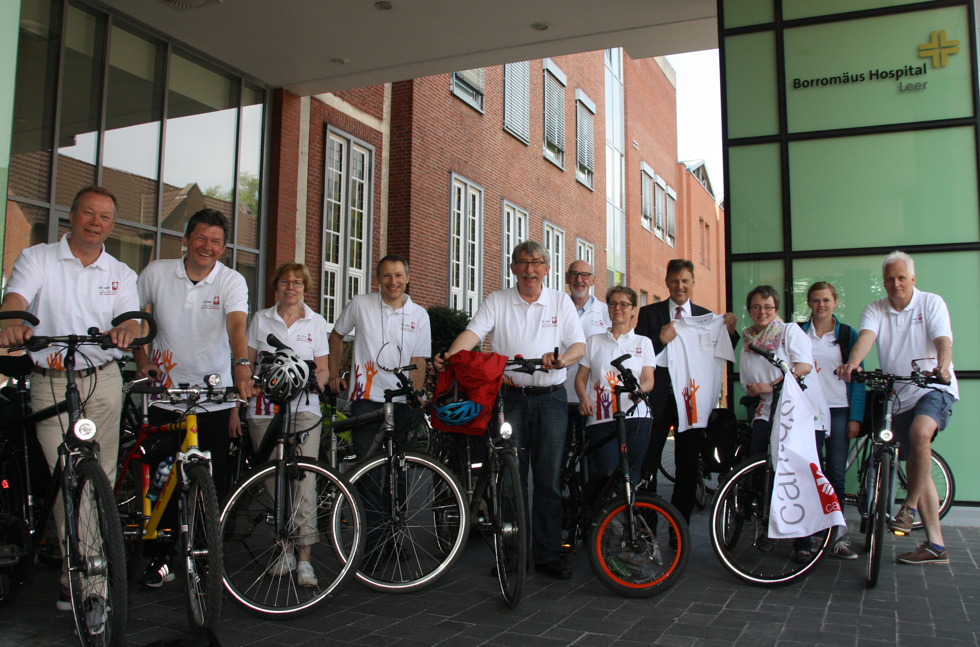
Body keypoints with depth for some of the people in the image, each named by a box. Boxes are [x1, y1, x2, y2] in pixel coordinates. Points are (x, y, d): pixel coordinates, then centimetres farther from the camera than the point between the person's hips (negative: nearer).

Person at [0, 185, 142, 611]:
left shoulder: (120, 275, 12)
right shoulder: (37, 259, 5)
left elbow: (131, 319, -1)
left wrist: (126, 330, -27)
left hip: (103, 383, 2)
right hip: (51, 384, -2)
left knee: (101, 479, 3)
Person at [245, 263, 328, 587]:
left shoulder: (316, 322, 10)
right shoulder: (261, 319, 10)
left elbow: (322, 368, 11)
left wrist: (316, 381, -11)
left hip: (303, 407, -1)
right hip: (265, 408, 1)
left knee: (303, 479, -11)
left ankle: (304, 558, -7)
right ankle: (286, 550, 17)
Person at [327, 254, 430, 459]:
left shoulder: (419, 315, 4)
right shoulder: (360, 304, 3)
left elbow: (418, 360, 1)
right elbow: (336, 335, 17)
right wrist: (334, 374, 11)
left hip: (403, 402, 1)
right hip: (366, 398, -1)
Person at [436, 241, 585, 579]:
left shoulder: (561, 302, 9)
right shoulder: (497, 301, 8)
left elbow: (579, 344, 2)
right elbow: (473, 332, -7)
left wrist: (561, 359, -21)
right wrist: (448, 356, -26)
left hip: (550, 398, 0)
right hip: (510, 397, 0)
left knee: (548, 477, 2)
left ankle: (548, 554, 11)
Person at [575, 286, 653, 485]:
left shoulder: (643, 342, 17)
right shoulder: (593, 341, 18)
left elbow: (649, 380, 7)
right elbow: (581, 377, 13)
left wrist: (639, 390, -17)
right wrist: (584, 398, -9)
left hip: (635, 418, 0)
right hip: (601, 419, 0)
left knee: (630, 478, -6)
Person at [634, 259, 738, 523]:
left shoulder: (707, 317, 10)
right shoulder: (649, 313, 4)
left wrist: (730, 332, -8)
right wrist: (661, 340, -20)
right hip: (658, 399, -2)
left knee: (688, 470, 8)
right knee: (647, 466, 1)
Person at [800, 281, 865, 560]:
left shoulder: (847, 335, 7)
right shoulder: (798, 333, 8)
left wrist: (855, 417, -2)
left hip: (839, 411, 0)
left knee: (836, 474, 0)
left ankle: (836, 534, 9)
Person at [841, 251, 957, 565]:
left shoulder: (932, 302, -2)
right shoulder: (875, 310, 4)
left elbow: (943, 340, -17)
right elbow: (866, 336, -16)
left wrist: (943, 366, -39)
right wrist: (853, 363, -37)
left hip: (934, 389, -4)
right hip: (899, 396, 4)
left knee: (920, 433, -34)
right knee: (917, 469, 5)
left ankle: (909, 507, -16)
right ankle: (935, 545, 11)